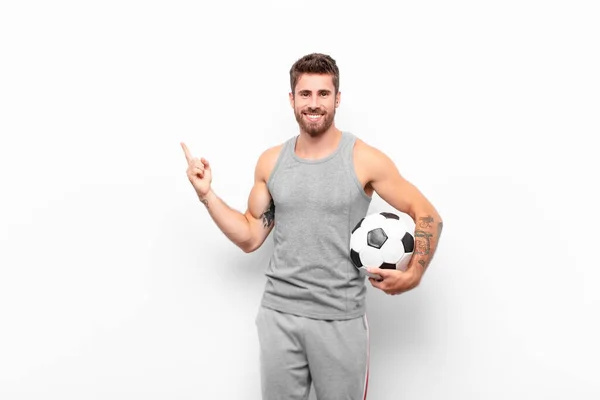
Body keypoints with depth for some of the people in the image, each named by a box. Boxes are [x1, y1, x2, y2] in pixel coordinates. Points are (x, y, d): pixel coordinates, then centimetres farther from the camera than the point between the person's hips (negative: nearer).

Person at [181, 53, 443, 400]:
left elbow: (428, 215, -3)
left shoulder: (364, 159, -8)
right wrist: (206, 193, 0)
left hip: (341, 318, -3)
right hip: (278, 313, 3)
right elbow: (250, 237, 8)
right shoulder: (271, 161, 4)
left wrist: (413, 275, -14)